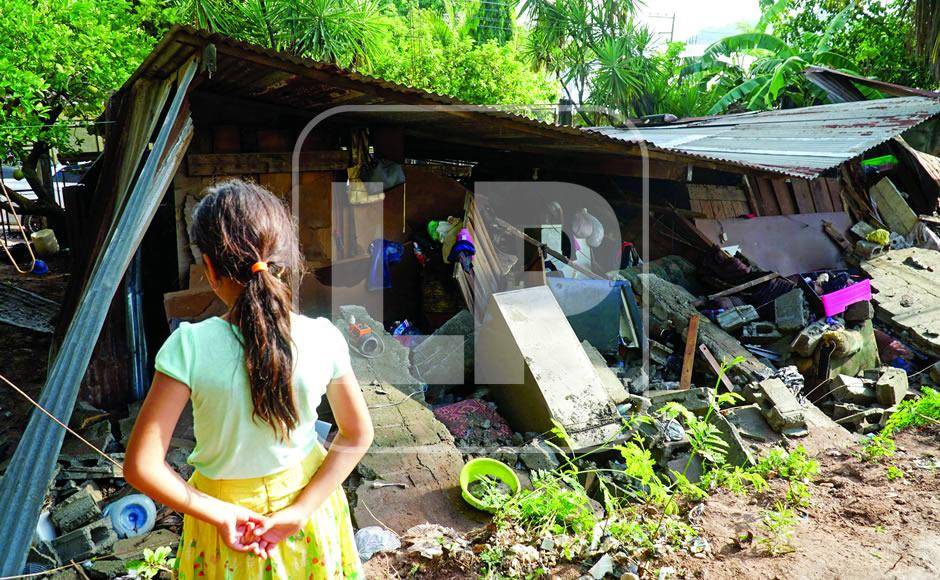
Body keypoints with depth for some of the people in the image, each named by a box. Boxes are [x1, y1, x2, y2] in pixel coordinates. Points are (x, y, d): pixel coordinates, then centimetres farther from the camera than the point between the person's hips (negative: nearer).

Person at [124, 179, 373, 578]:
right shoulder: (322, 339, -20)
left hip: (225, 506, -1)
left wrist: (220, 514, -14)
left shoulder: (190, 347, -26)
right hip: (306, 495, 2)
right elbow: (358, 436, -10)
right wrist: (300, 512, -9)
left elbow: (141, 467, -23)